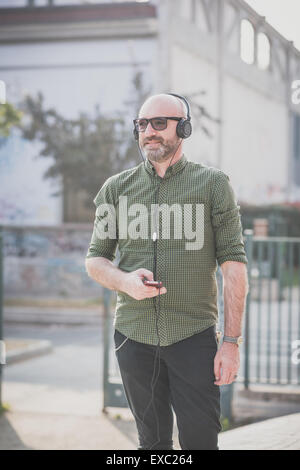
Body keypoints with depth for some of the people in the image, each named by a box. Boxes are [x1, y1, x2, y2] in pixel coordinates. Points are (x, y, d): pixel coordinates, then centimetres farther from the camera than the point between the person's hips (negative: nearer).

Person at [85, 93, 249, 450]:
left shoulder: (213, 184, 1)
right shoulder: (116, 188, 8)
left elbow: (233, 265, -2)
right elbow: (95, 259, 12)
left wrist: (232, 341, -8)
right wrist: (125, 281, -12)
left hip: (194, 337, -2)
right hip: (133, 336, 3)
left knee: (200, 440, -2)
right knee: (153, 440, 10)